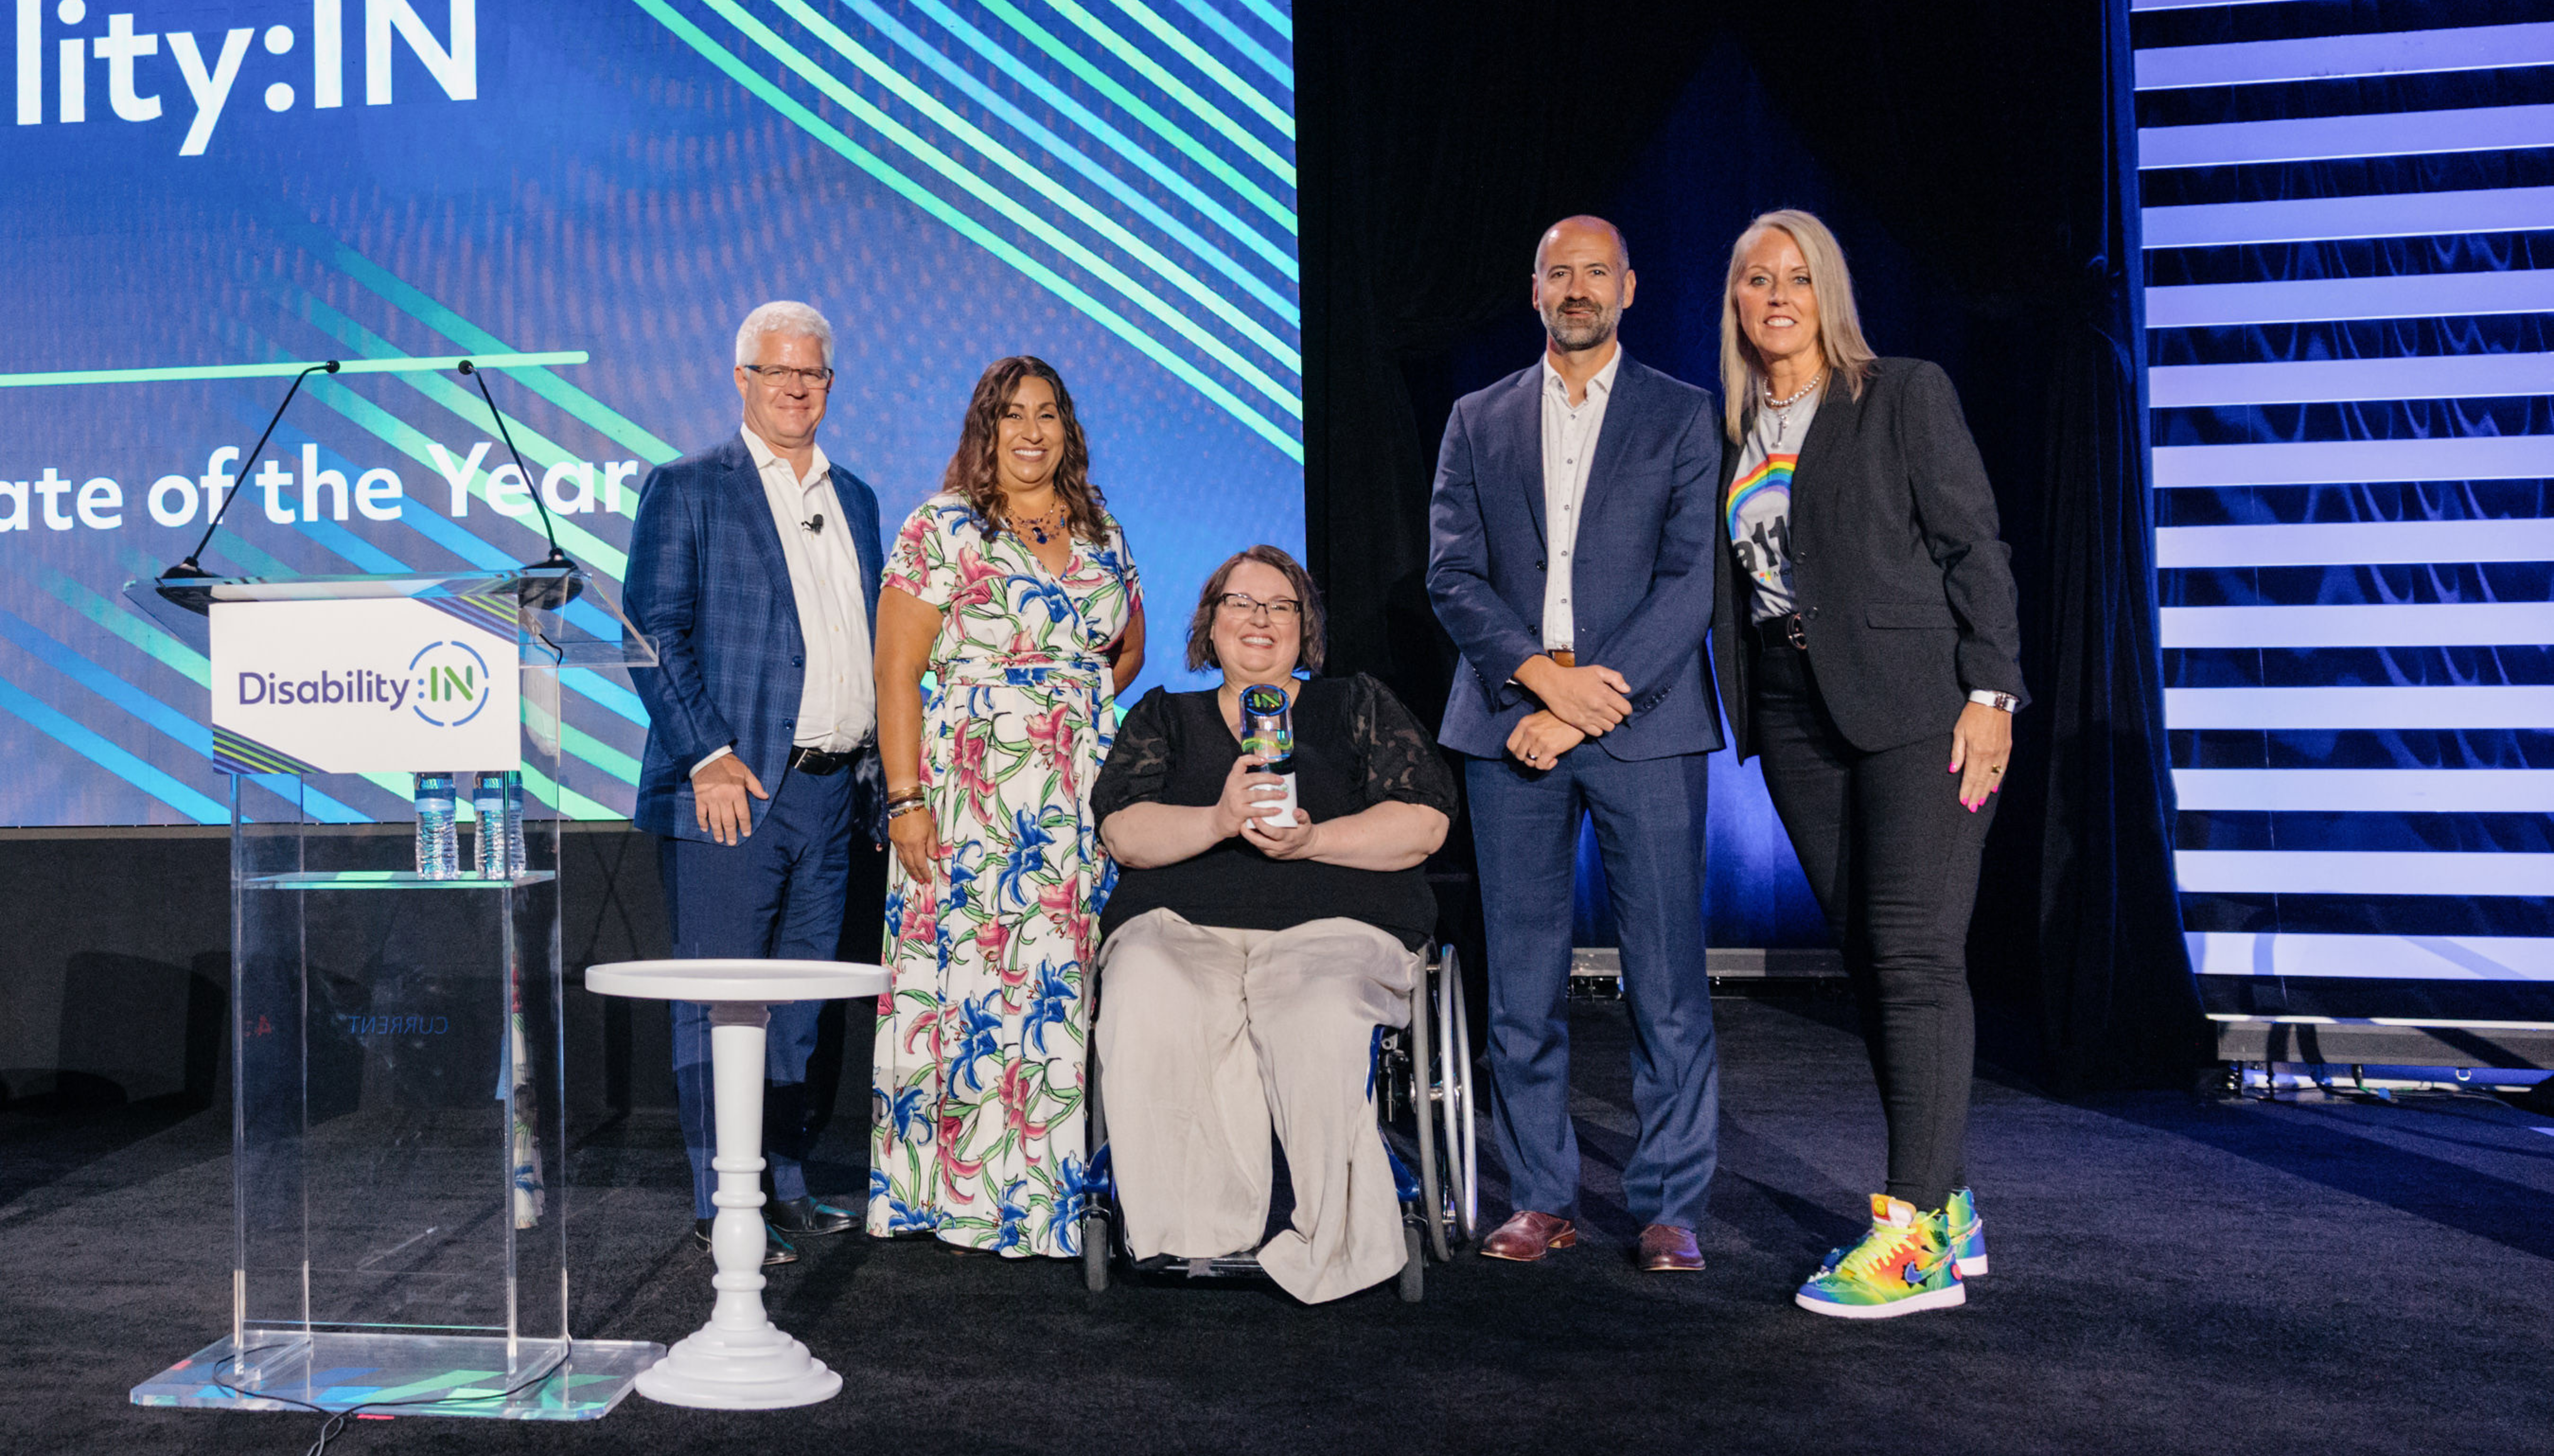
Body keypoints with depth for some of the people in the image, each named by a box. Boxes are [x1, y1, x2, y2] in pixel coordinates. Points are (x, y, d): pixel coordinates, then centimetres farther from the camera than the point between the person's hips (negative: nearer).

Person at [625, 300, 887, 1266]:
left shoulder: (855, 499, 17)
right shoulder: (688, 489, 0)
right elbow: (654, 634, -7)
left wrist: (876, 769, 12)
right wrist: (708, 756, -15)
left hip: (832, 792, 6)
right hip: (733, 789, -6)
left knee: (799, 1005, 13)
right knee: (719, 1006, -1)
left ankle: (786, 1185, 23)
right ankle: (723, 1204, 7)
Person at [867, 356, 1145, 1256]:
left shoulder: (1102, 535, 14)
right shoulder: (943, 529, -2)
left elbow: (1128, 649, 27)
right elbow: (897, 674, -6)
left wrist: (1078, 703, 9)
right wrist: (906, 799, -13)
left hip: (1086, 795, 5)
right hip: (975, 798, -5)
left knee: (1072, 987, 5)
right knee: (971, 983, -4)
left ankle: (1062, 1190, 15)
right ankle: (965, 1196, 8)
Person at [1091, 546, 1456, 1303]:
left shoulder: (1357, 706, 21)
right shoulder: (1163, 717, 24)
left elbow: (1424, 823, 7)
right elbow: (1123, 831, 7)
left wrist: (1310, 839, -9)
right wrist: (1219, 821, -13)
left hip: (1332, 926, -1)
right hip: (1179, 924, 1)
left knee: (1319, 1030, -36)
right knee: (1145, 1022, -34)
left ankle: (1333, 1244, -19)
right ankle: (1203, 1229, -23)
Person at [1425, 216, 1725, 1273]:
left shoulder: (1682, 416, 8)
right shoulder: (1478, 422, 14)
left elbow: (1690, 580, -2)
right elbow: (1452, 575, 5)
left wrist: (1588, 703, -12)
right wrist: (1544, 674, -11)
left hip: (1644, 724, -2)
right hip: (1510, 722, 2)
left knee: (1668, 980, -1)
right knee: (1522, 979, 5)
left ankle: (1669, 1206, 11)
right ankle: (1541, 1197, 17)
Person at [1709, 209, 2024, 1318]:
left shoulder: (1905, 396, 0)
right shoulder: (1734, 431, 14)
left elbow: (1975, 548, -5)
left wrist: (1991, 692, -12)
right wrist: (1748, 714, 7)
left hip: (1917, 706, -6)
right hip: (1799, 719, 6)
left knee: (1915, 954, -10)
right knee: (1869, 962, 8)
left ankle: (1915, 1235, -6)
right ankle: (1948, 1209, 18)